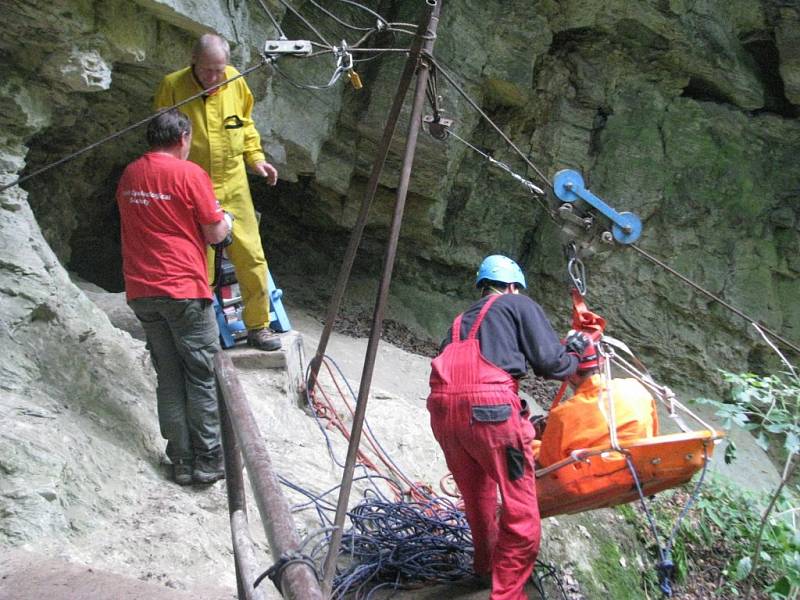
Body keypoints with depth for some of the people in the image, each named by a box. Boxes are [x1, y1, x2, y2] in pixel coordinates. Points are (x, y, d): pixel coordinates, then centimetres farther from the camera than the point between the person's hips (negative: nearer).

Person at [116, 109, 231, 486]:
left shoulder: (129, 175, 11)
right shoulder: (189, 173, -8)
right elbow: (215, 235, -5)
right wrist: (224, 219, 16)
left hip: (141, 292, 6)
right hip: (184, 289, -6)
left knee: (168, 378, 12)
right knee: (202, 376, 4)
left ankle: (182, 461, 15)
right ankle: (208, 460, 8)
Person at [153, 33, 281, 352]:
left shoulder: (235, 82, 1)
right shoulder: (171, 86, -9)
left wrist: (255, 157, 7)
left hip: (233, 186, 3)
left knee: (252, 256, 2)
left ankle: (258, 326, 18)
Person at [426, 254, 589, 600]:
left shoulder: (463, 321, 32)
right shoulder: (519, 305, 15)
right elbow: (549, 362, 5)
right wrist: (575, 354, 26)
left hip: (442, 408, 7)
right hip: (489, 408, -7)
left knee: (477, 496, 27)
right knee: (521, 513, 3)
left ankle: (486, 563, 46)